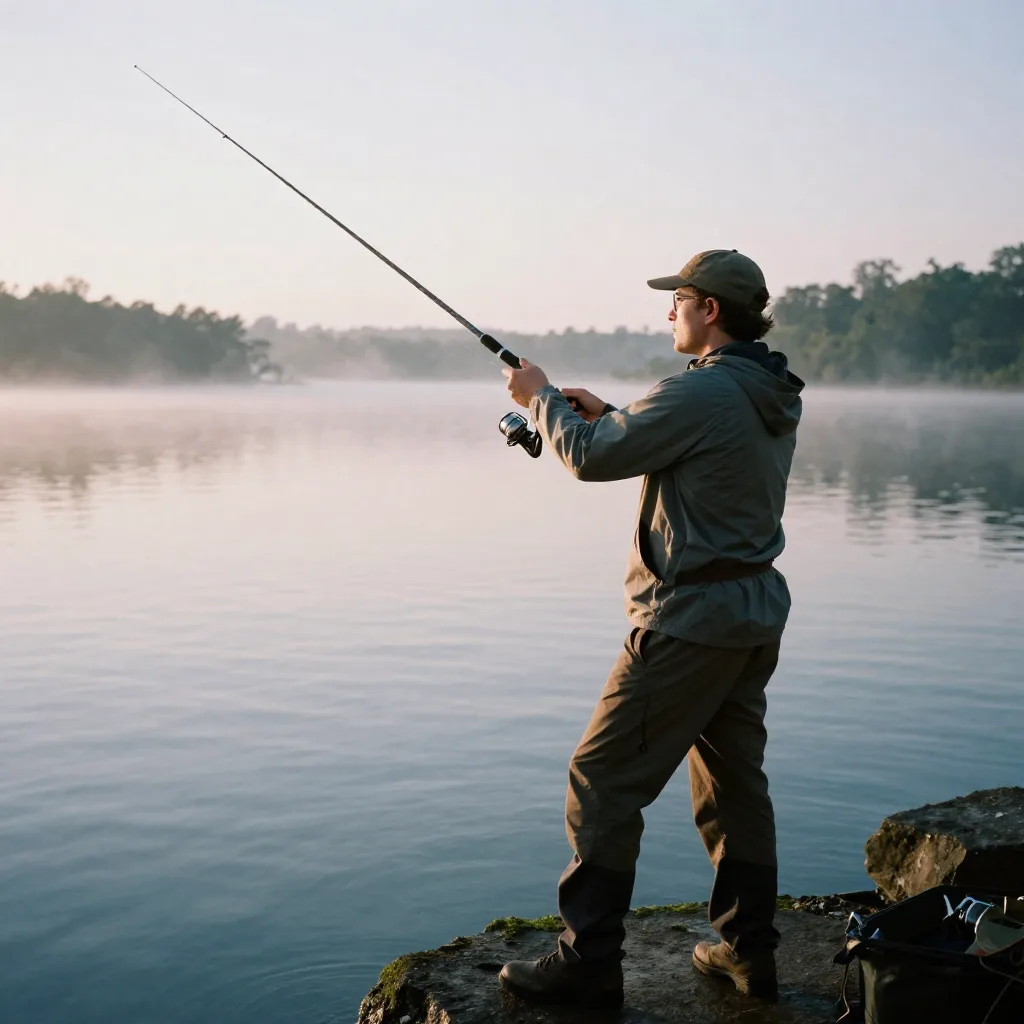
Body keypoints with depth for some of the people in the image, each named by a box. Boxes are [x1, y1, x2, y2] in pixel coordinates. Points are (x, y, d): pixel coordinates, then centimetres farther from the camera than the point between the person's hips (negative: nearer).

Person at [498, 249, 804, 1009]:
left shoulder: (699, 392, -19)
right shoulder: (774, 395, 10)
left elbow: (591, 458, -12)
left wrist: (542, 397, 4)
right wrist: (610, 416, 18)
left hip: (691, 620, -9)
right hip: (755, 614, 10)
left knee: (603, 780, -1)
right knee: (735, 782, 17)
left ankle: (590, 962, 4)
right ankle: (748, 951, 26)